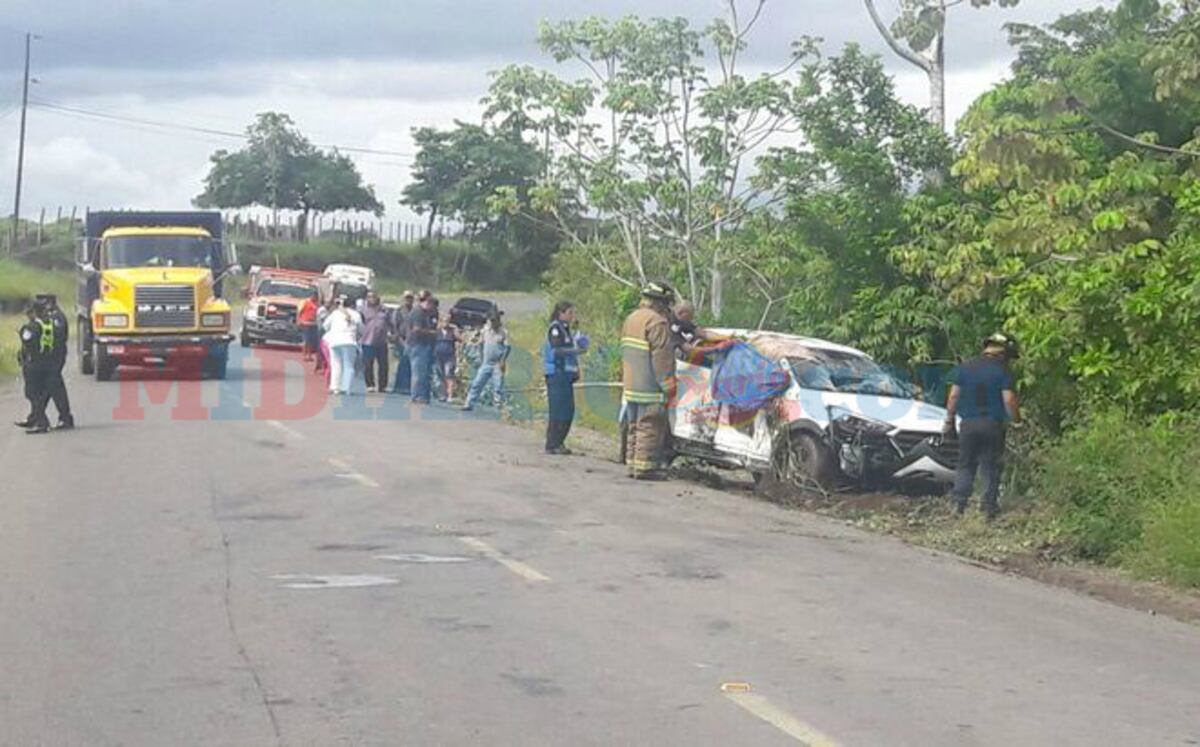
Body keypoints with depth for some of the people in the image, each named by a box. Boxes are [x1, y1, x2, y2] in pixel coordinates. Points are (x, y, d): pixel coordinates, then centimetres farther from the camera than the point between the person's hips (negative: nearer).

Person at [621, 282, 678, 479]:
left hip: (630, 387, 9)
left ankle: (632, 464, 17)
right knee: (650, 427, -5)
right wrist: (668, 386, -15)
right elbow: (662, 357, -17)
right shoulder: (657, 322, -13)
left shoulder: (631, 319, 18)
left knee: (635, 426, 14)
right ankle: (645, 467, -6)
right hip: (649, 388, -9)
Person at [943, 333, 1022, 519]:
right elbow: (1009, 400, -13)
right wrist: (1017, 421, 1)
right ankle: (989, 507, 4)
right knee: (991, 468, 5)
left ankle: (959, 503, 3)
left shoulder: (965, 368, 5)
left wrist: (949, 421, 11)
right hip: (993, 425, -3)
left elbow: (953, 396, 4)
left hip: (968, 423, 3)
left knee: (966, 465, 11)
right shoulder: (1002, 371, -7)